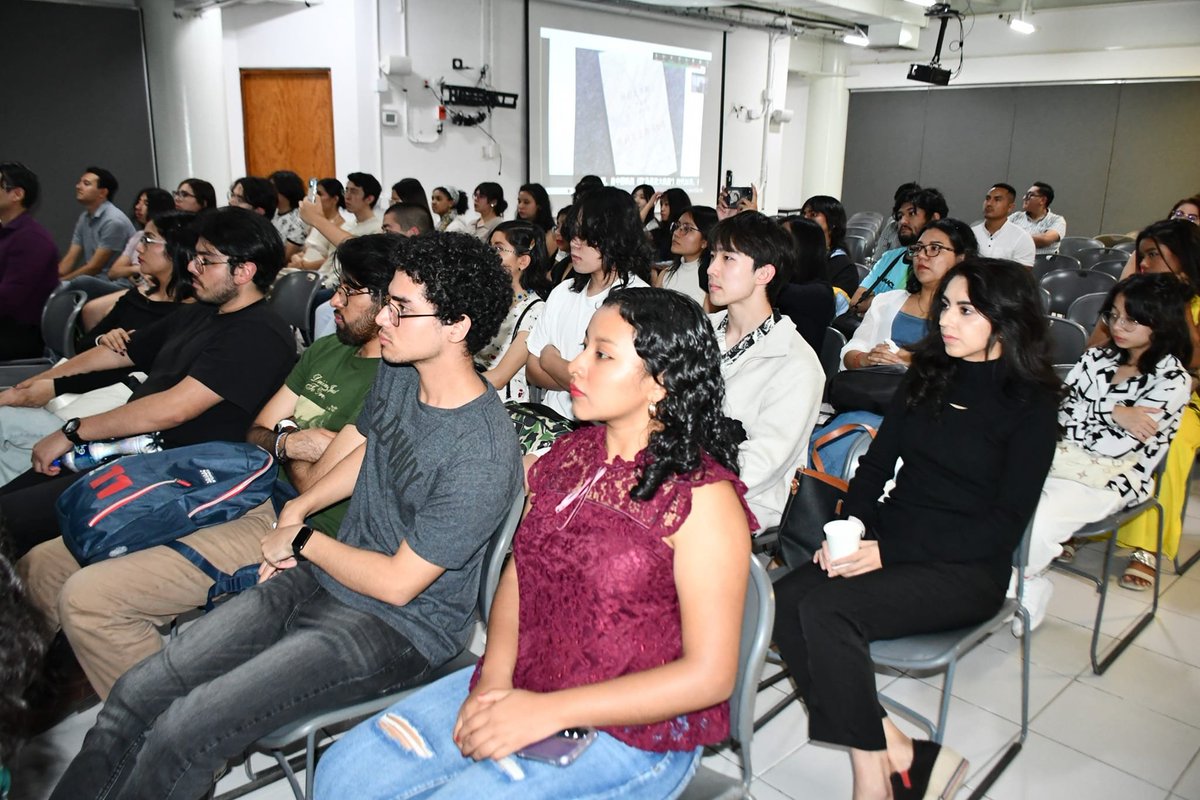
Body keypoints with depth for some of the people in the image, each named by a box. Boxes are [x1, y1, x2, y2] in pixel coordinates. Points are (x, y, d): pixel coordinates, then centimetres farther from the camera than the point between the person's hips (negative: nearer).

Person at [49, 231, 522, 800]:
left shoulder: (482, 455, -28)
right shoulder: (397, 374, -2)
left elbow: (397, 583, -21)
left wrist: (301, 540, -8)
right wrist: (297, 508, 8)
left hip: (396, 628, -7)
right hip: (320, 579, 8)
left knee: (181, 733, -17)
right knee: (135, 695, 0)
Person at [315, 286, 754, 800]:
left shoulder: (703, 497, -17)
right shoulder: (568, 455, 4)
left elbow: (710, 675, -18)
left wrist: (548, 711, -20)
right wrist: (494, 678, -7)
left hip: (634, 731, -6)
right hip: (519, 692, 6)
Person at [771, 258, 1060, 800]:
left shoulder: (1032, 405, -4)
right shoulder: (929, 375, 12)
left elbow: (1005, 524, -10)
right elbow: (877, 461, 11)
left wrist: (888, 551, -19)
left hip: (966, 568, -5)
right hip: (886, 542, 5)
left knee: (826, 609, -30)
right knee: (784, 599, -24)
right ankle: (899, 755, -17)